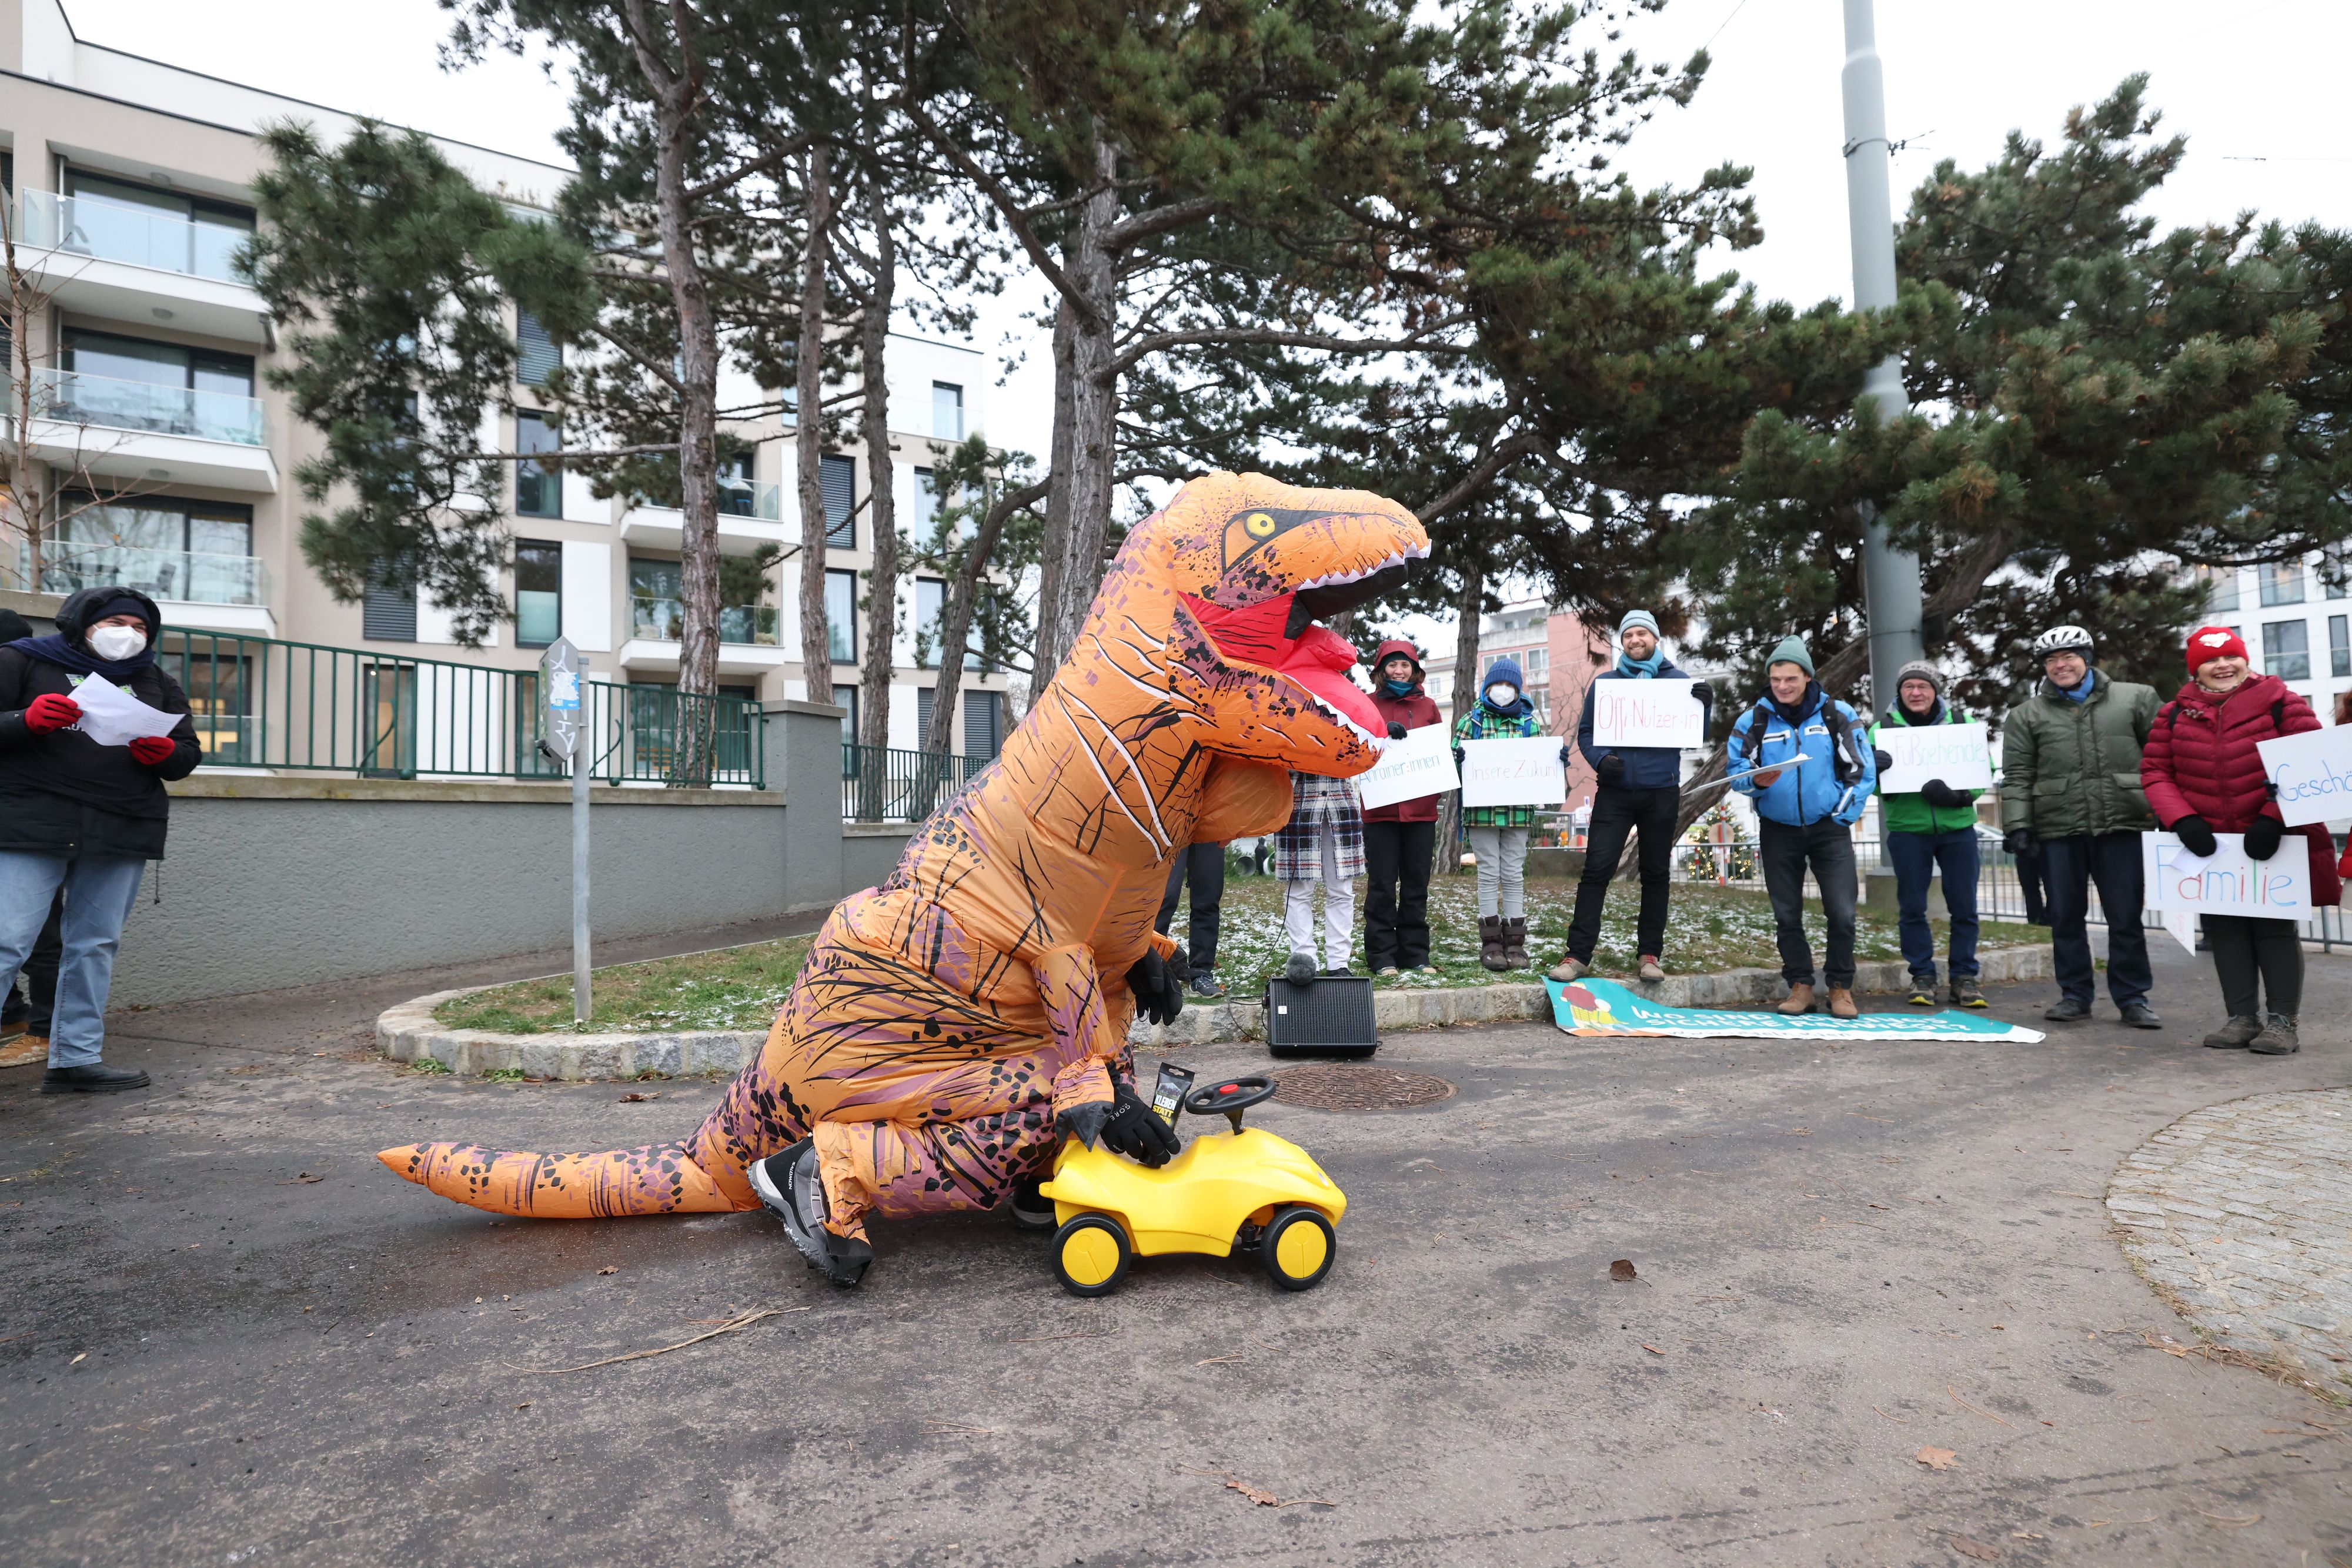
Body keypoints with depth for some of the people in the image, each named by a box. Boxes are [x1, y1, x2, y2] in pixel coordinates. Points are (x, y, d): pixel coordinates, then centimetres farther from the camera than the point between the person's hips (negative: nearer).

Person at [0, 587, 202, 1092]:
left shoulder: (158, 684, 18)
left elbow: (189, 757, 16)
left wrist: (166, 753, -6)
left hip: (124, 832, 4)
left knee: (95, 946, 6)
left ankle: (76, 1060, 13)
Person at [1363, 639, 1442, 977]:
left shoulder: (1428, 707, 14)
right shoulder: (1367, 705, 7)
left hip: (1421, 809, 3)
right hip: (1381, 809, -2)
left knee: (1417, 886, 6)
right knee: (1383, 886, -1)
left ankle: (1415, 955, 13)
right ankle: (1382, 957, 5)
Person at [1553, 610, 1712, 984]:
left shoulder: (1678, 681, 7)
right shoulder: (1605, 682, 6)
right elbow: (1585, 732, 7)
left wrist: (1706, 705, -14)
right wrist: (1600, 759, -12)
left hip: (1662, 794, 1)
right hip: (1615, 792, -1)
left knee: (1657, 874, 9)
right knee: (1596, 870, -8)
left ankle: (1651, 953, 18)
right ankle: (1578, 954, -6)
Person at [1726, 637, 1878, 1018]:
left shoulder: (1837, 715, -1)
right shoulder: (1753, 721, -1)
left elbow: (1861, 768, 2)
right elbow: (1737, 772, 0)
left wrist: (1846, 813, -5)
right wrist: (1757, 781, -22)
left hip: (1829, 828, -1)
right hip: (1778, 831, 1)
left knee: (1842, 912, -6)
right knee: (1787, 914, 6)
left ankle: (1840, 987, 10)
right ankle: (1800, 986, 18)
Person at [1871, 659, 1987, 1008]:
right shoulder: (1883, 729, 4)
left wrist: (1959, 795, -15)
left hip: (1957, 829, 1)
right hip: (1907, 831, -1)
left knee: (1964, 907, 5)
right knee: (1912, 908, 3)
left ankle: (1963, 977, 17)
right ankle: (1922, 976, 15)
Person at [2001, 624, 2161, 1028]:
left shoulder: (2135, 699, 8)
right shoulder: (2027, 715, 8)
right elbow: (2016, 777, 4)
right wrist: (2017, 825, -5)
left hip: (2120, 826, 0)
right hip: (2057, 829, 1)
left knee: (2125, 917, 5)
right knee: (2066, 917, 7)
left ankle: (2133, 997, 15)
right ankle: (2075, 995, 18)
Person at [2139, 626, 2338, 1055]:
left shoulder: (2280, 703, -5)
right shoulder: (2175, 714, 2)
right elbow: (2155, 771, 1)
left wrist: (2273, 817, -19)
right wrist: (2182, 818, -13)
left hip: (2276, 841, -3)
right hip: (2208, 845, 3)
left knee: (2275, 926, 4)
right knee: (2224, 929, 7)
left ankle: (2282, 1022, 11)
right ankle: (2243, 1017, 16)